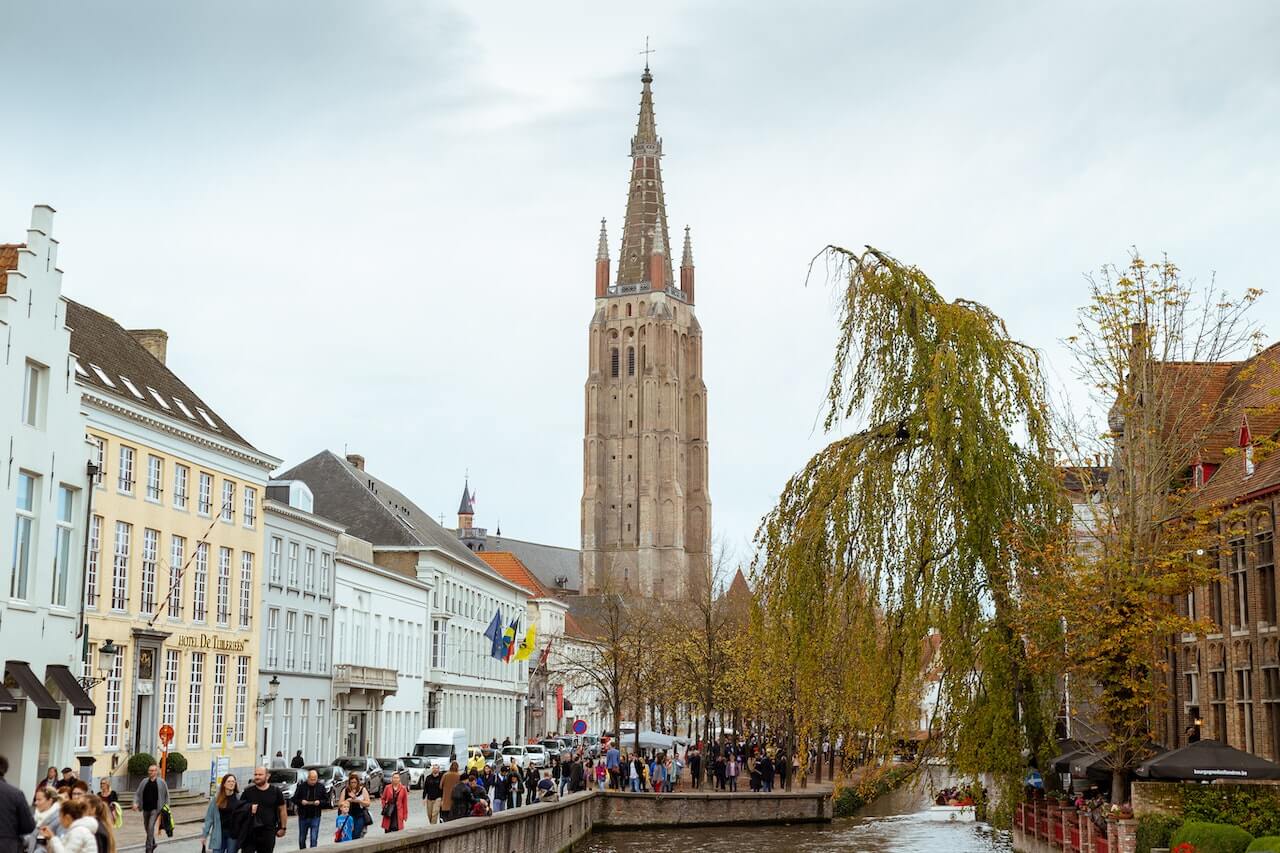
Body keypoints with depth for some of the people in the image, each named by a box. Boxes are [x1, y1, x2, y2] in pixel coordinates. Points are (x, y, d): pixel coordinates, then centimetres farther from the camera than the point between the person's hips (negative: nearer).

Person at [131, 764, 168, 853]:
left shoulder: (161, 782, -3)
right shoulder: (145, 781, 5)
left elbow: (166, 795, 5)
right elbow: (137, 793, 6)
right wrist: (135, 803, -10)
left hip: (155, 809, -4)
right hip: (146, 808, 4)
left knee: (151, 827, -15)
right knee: (147, 828, 15)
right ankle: (153, 843, 37)